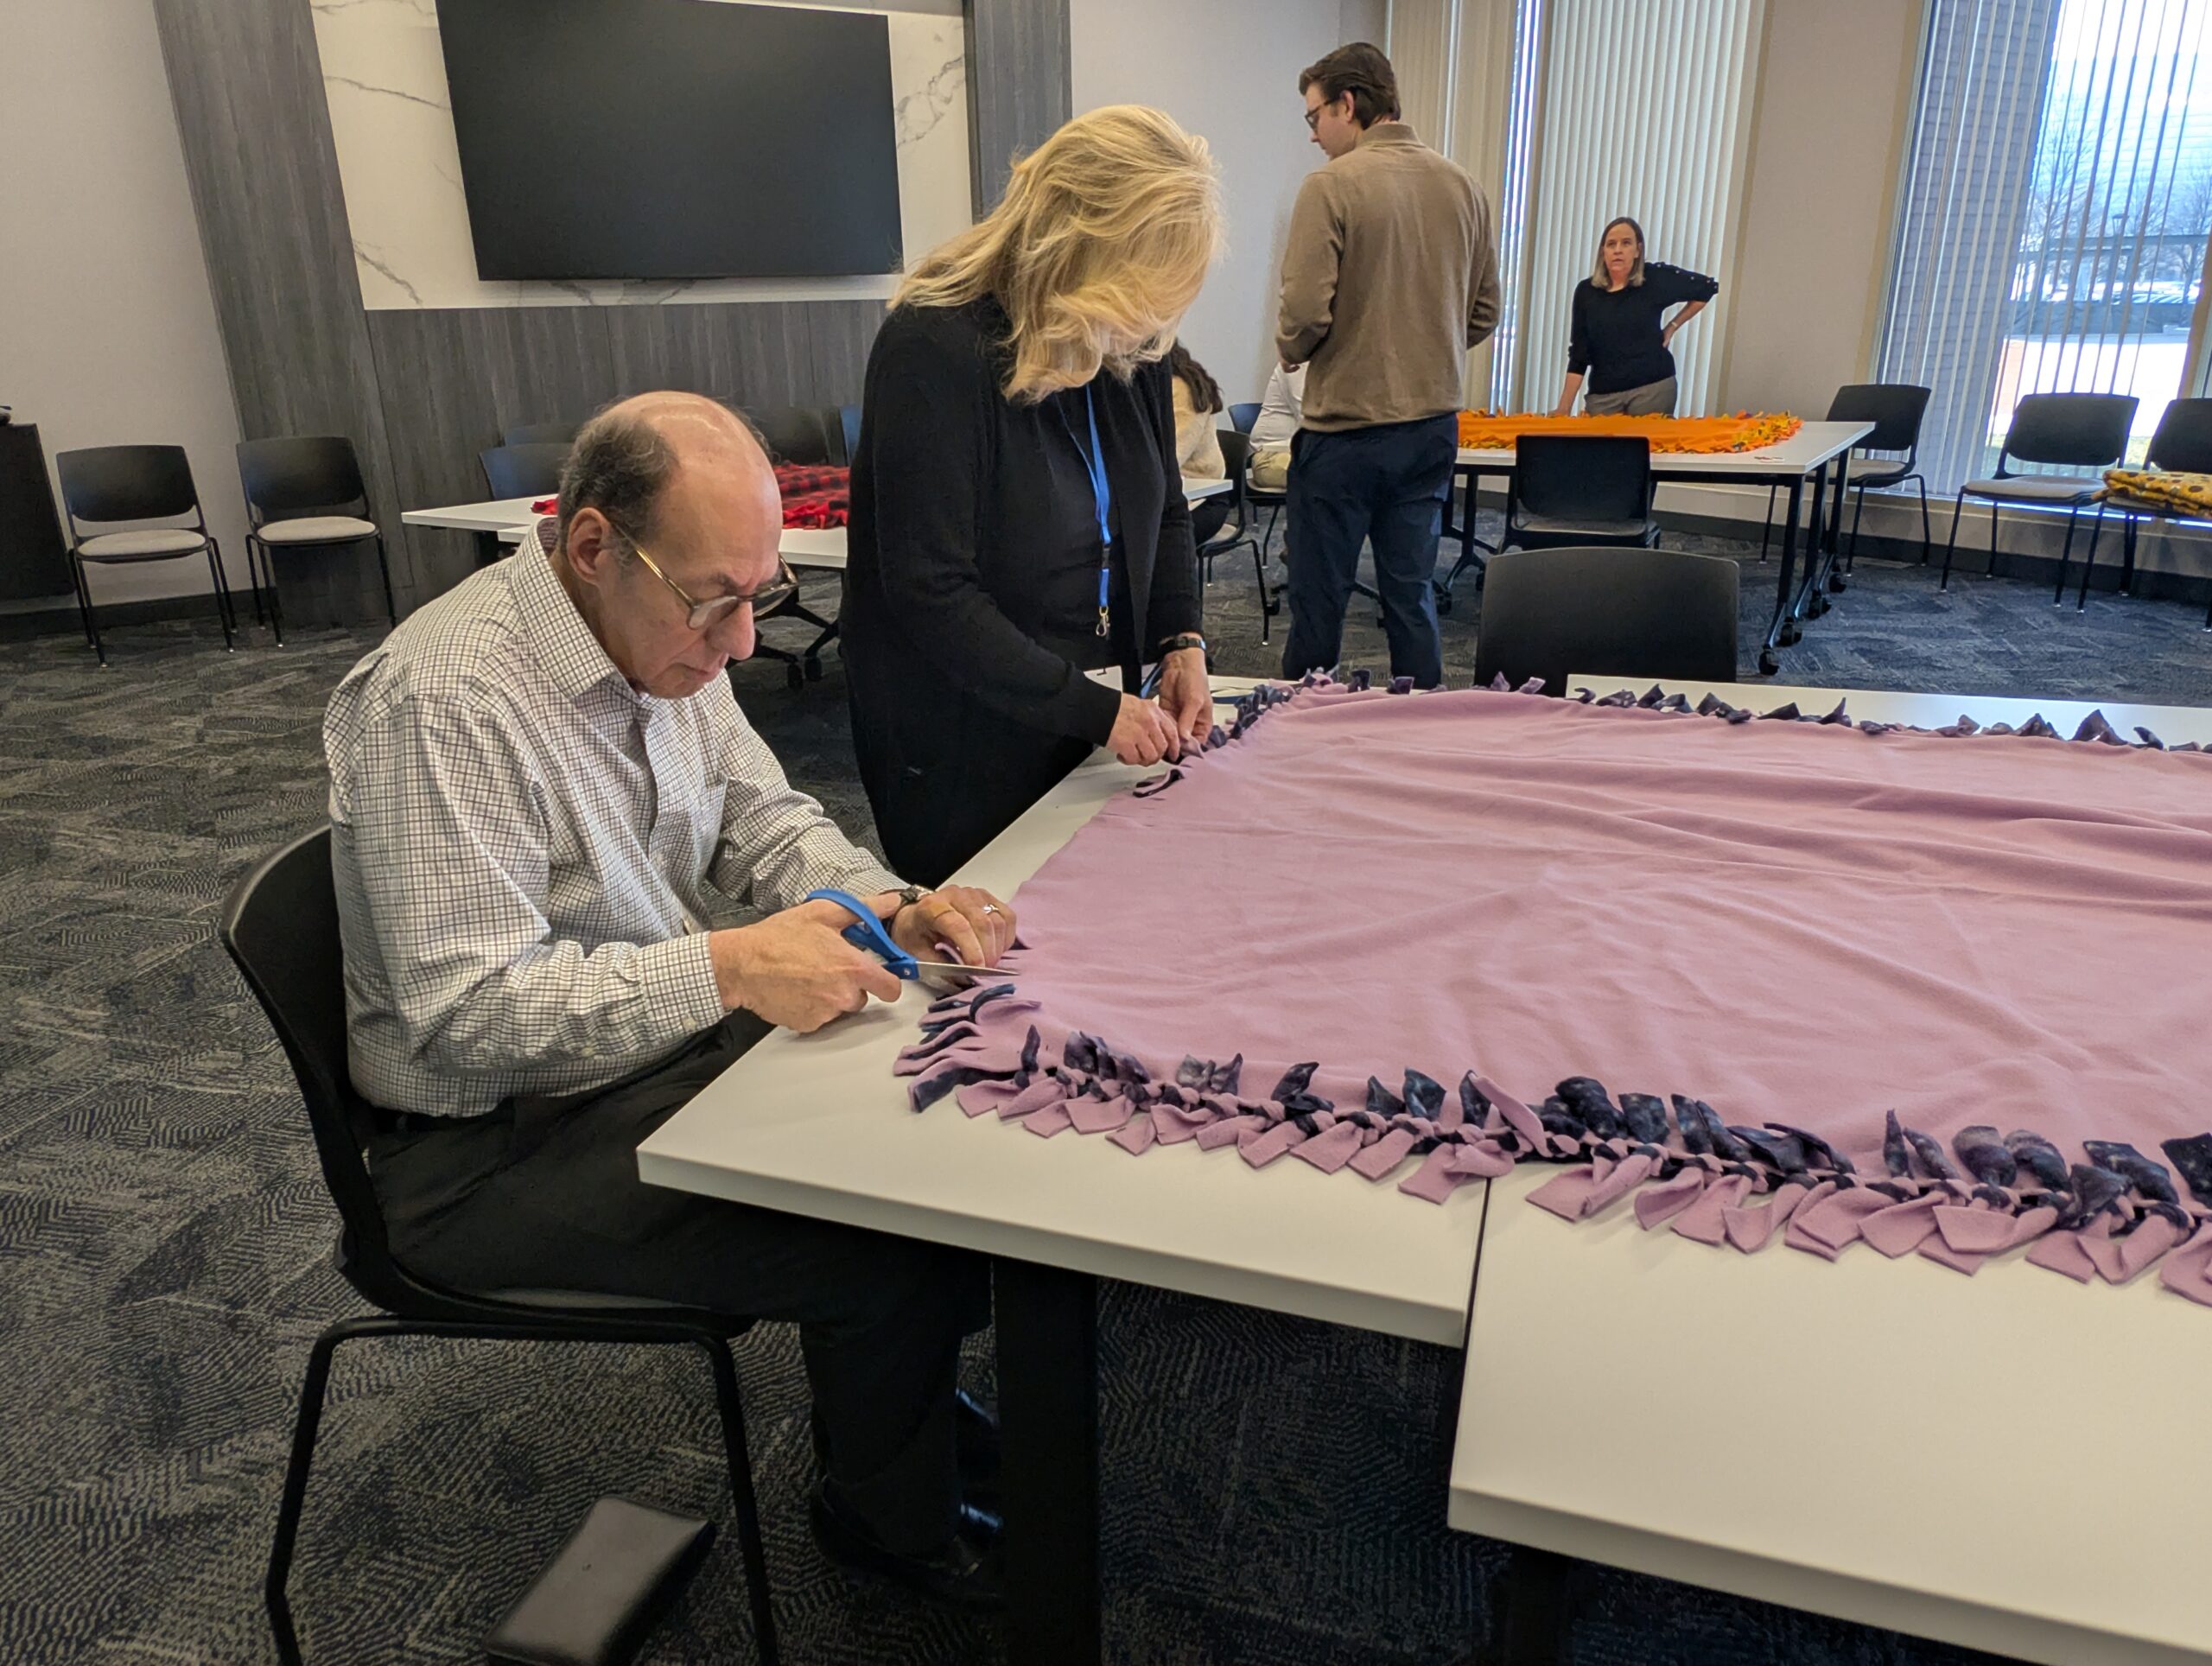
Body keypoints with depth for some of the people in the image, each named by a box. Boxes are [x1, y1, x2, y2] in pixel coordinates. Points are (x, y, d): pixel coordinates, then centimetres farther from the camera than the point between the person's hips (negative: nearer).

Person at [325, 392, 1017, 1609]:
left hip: (654, 1041, 8)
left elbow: (765, 820, 7)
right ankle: (893, 1522, 13)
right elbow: (463, 1011, -29)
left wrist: (894, 907, -12)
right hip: (492, 1143, -8)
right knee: (887, 1256, -18)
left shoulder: (663, 631, 0)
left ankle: (907, 1384, 27)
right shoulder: (442, 699, -27)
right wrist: (726, 968, -37)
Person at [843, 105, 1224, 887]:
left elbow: (1164, 513, 14)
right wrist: (1096, 710, -21)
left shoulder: (1131, 346, 1)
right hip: (964, 754, -6)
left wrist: (1181, 642, -3)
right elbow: (932, 594, -23)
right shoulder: (934, 348, -20)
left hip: (1098, 726, 6)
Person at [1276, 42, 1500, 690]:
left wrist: (1290, 350, 3)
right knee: (1412, 594, 14)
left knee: (1318, 600, 5)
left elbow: (1305, 314, -17)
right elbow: (1483, 312, 11)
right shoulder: (1461, 186, 7)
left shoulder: (1331, 186, -12)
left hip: (1345, 428, -6)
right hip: (1433, 426, 6)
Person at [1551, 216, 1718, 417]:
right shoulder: (1586, 291, 2)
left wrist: (1671, 327, 5)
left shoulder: (1656, 278, -3)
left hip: (1653, 387, -2)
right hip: (1602, 393, 2)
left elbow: (1707, 288, 10)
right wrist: (1564, 407, -4)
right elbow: (1578, 355, 2)